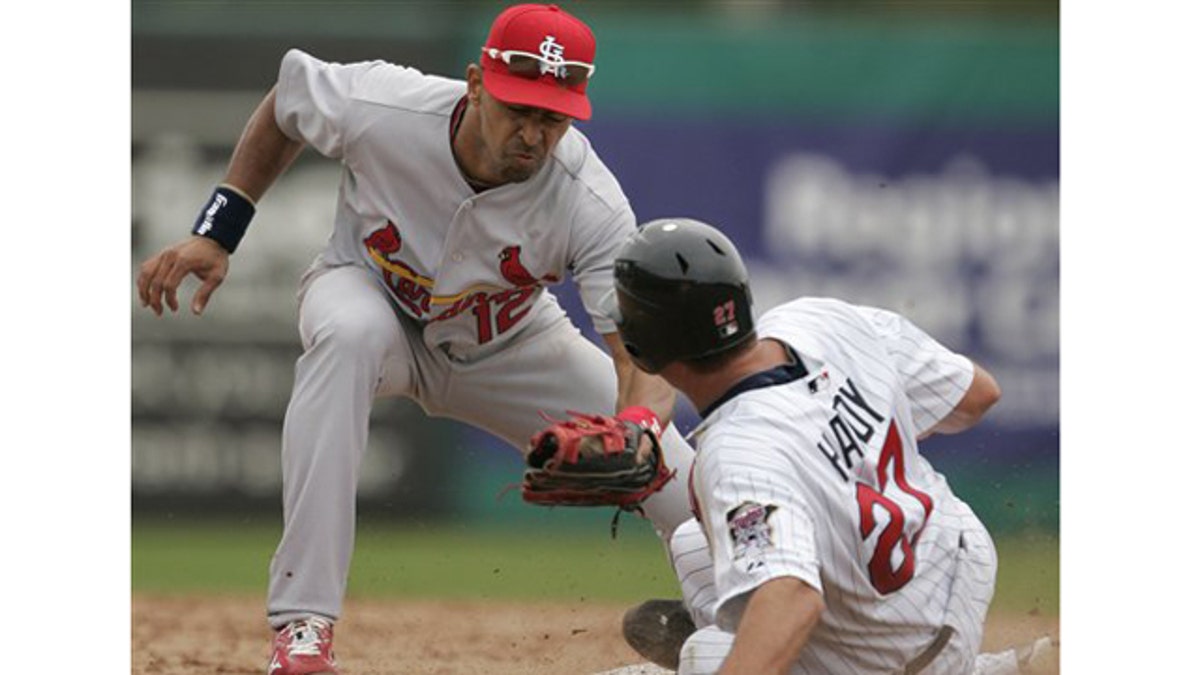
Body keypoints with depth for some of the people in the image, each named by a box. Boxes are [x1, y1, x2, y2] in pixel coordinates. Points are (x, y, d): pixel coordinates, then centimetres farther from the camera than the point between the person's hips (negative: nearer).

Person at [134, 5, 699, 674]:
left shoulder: (593, 205, -33)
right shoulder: (376, 105, -32)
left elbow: (645, 355, -39)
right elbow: (287, 101, -8)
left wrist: (635, 430, -61)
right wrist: (217, 232, -11)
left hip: (509, 346, 1)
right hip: (371, 295, -1)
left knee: (687, 492, -10)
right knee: (349, 330, -41)